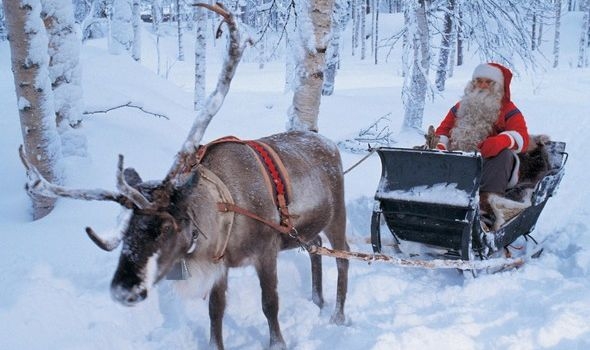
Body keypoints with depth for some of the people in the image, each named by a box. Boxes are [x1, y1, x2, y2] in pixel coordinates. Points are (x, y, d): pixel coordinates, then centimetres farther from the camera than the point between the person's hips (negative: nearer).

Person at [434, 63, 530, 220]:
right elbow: (443, 130, 18)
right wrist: (440, 147, -7)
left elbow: (522, 138, -6)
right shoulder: (462, 107, 22)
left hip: (491, 167, -3)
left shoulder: (508, 110, 10)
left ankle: (489, 200, -46)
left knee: (503, 153, -33)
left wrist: (502, 140, -30)